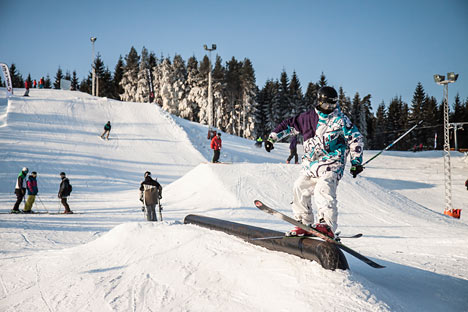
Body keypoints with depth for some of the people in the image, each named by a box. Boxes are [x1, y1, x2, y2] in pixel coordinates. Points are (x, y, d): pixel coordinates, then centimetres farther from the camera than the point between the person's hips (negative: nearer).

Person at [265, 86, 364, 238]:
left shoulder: (340, 119, -1)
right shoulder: (308, 117, 8)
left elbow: (355, 138, 1)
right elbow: (290, 125, 21)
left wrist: (356, 161, -4)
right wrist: (273, 137, 15)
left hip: (331, 164, -6)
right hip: (311, 163, 6)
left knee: (323, 189, -25)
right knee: (300, 188, 4)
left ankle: (327, 226, -33)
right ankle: (304, 224, 16)